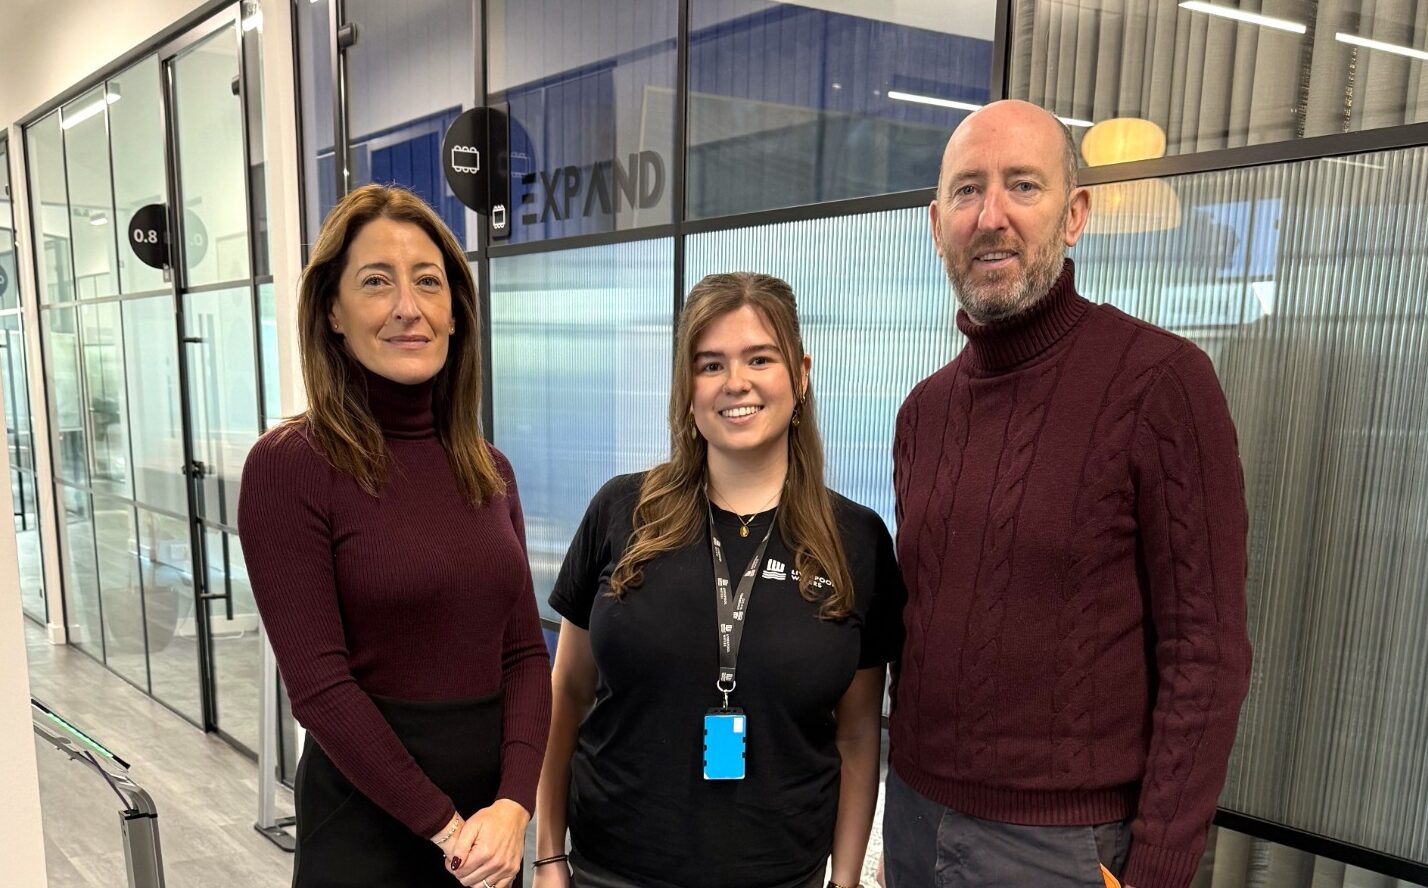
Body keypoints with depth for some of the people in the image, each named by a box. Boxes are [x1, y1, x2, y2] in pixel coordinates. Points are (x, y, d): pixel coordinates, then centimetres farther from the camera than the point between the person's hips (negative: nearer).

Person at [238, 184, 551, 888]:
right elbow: (319, 686, -16)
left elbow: (525, 654, 1)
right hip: (368, 817, -5)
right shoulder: (289, 465, -13)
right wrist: (444, 825, -13)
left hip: (492, 811, 5)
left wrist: (512, 807, -11)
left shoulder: (488, 469, 2)